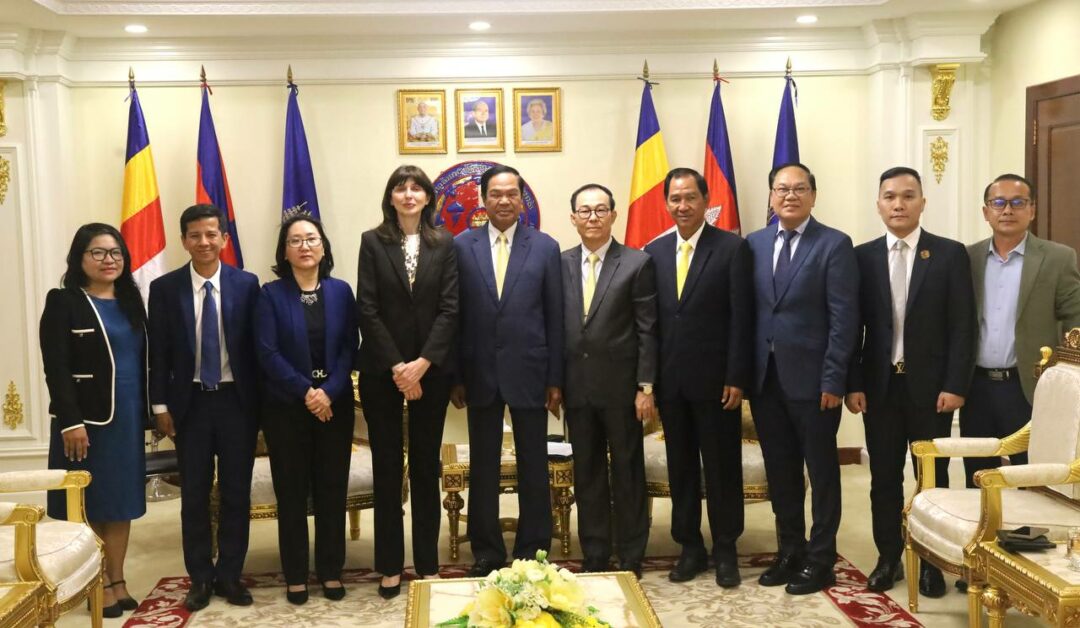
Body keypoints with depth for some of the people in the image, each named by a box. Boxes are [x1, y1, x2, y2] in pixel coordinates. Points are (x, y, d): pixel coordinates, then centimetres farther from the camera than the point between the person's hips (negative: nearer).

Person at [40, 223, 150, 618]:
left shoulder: (130, 302, 13)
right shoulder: (63, 303, -5)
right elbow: (56, 369, -12)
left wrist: (150, 411, 7)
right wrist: (70, 422, -19)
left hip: (127, 418, 6)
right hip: (88, 419, -5)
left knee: (121, 502, 10)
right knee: (89, 505, 2)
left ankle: (118, 580, 19)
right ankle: (101, 585, 12)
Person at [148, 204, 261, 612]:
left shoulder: (246, 284, -1)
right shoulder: (164, 288, 0)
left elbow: (256, 346, 1)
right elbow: (159, 352, 1)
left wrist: (259, 401, -1)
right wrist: (161, 405, -2)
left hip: (237, 399, 0)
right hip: (190, 402, 0)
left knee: (237, 491, 7)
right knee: (194, 494, 8)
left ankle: (230, 574, 19)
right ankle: (200, 577, 19)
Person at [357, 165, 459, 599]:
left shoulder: (444, 245, 4)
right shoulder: (373, 242, 1)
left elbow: (450, 308, -2)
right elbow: (367, 308, -4)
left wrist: (423, 362, -13)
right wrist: (396, 365, -11)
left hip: (430, 370, 1)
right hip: (381, 369, -1)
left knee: (426, 465, 7)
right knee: (387, 466, 5)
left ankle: (428, 564, 16)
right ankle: (389, 566, 14)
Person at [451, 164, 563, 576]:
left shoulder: (545, 247, 1)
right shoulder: (462, 246, 2)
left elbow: (555, 317, 1)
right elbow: (455, 314, 2)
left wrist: (555, 379, -2)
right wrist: (456, 377, -1)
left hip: (528, 373, -1)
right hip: (480, 373, 1)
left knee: (533, 467, 8)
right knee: (483, 468, 10)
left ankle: (533, 551, 20)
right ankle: (487, 552, 23)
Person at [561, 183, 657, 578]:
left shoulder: (637, 264, -5)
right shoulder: (561, 264, 6)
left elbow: (647, 331, -6)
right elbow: (555, 327, 7)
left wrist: (645, 387, -10)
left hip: (621, 387, -3)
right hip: (577, 387, 4)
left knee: (627, 474, 7)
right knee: (586, 475, 12)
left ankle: (630, 560, 19)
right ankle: (593, 557, 23)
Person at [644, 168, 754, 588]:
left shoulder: (732, 248, -4)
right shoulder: (654, 251, 8)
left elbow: (741, 318, -7)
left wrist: (737, 378, -11)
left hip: (715, 380, -4)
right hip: (670, 380, 4)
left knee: (722, 468, 6)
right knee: (680, 468, 11)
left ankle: (725, 551, 20)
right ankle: (690, 548, 23)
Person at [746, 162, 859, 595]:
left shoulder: (834, 245, -5)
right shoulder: (754, 244, 9)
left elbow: (843, 318, -9)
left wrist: (833, 380, -14)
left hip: (811, 379, -4)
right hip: (765, 378, 5)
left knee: (822, 472, 7)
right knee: (780, 471, 13)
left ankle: (820, 560, 18)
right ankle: (789, 552, 26)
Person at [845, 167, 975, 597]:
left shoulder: (950, 254, -1)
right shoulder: (862, 257, 3)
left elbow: (963, 326, -4)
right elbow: (853, 326, 3)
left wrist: (955, 385, -10)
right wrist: (853, 383, -4)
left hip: (931, 385, -1)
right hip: (879, 385, 2)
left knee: (933, 477, 8)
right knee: (884, 477, 9)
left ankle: (931, 562, 20)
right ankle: (889, 558, 21)